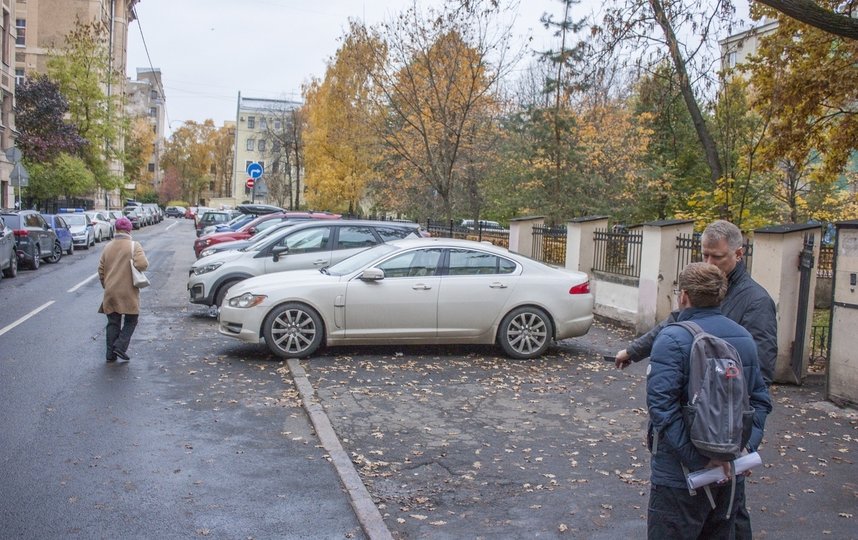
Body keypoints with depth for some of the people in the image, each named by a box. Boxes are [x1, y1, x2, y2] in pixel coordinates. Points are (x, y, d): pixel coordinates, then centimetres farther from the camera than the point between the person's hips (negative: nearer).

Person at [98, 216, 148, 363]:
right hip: (128, 292, -4)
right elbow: (142, 264, -22)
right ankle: (120, 346, -5)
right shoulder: (134, 246, -8)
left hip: (110, 292, 4)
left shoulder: (108, 247, 8)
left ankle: (111, 353, 12)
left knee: (113, 323, 12)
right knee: (131, 321, 10)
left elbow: (101, 270, 11)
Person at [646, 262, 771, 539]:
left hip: (679, 475, -6)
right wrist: (748, 444, 1)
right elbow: (760, 399, 7)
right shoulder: (744, 337, 6)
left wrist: (695, 457, -21)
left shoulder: (672, 339, -16)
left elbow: (661, 404, -24)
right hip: (732, 471, 7)